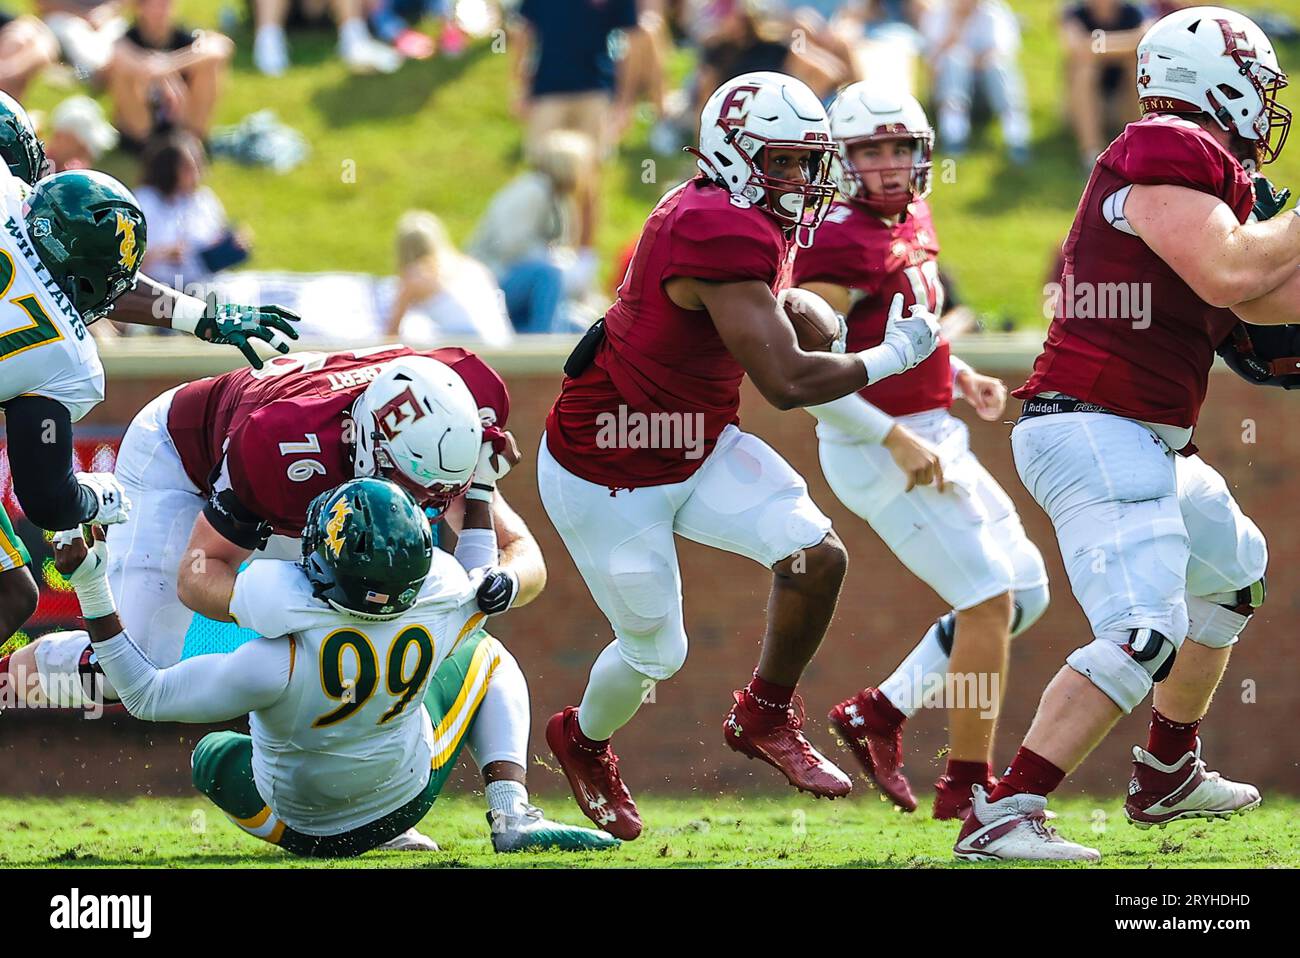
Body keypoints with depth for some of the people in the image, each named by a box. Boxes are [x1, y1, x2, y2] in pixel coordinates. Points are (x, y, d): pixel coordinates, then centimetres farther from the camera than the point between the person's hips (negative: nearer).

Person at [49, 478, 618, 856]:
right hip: (408, 797, 1)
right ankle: (511, 815, 2)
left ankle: (385, 838, 18)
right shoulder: (435, 620, -29)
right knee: (485, 657, 17)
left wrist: (92, 592, -27)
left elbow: (145, 696, -29)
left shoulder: (282, 662, -39)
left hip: (301, 828, -1)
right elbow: (480, 585, -1)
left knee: (213, 756, 32)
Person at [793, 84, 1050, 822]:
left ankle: (881, 712, 18)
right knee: (990, 599, -10)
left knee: (1027, 590, 11)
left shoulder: (912, 224, 9)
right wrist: (896, 441, -23)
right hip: (877, 454, -9)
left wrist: (964, 379, 7)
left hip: (933, 442, 9)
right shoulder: (842, 243, -19)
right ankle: (967, 784, -1)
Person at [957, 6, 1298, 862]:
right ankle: (1003, 816, -24)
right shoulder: (1172, 150, -13)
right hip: (1100, 432, -11)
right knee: (1144, 631, -21)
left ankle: (1168, 777, 39)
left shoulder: (1194, 160, 17)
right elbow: (1227, 276, -24)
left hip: (1139, 442, 11)